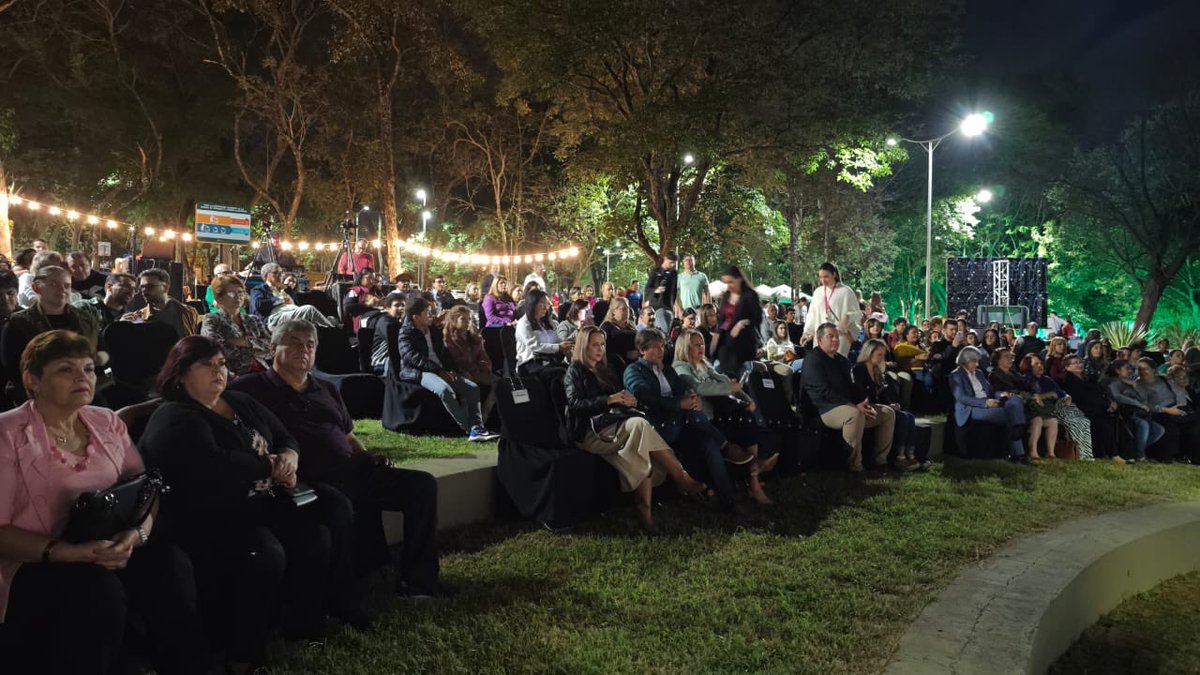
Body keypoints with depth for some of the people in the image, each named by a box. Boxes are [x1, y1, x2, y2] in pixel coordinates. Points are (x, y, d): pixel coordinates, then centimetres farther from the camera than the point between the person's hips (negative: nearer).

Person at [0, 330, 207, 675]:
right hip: (38, 564, -4)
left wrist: (139, 532, -15)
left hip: (112, 549, 4)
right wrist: (69, 551, -24)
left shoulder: (107, 422, 9)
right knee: (99, 589, -35)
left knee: (172, 566, -25)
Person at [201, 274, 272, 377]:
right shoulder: (211, 320, 9)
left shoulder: (253, 320, 22)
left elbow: (271, 345, 7)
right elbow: (218, 349, -9)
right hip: (237, 376, -5)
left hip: (262, 372, 6)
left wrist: (246, 342, -7)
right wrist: (255, 349, -3)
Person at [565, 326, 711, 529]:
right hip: (591, 431, -7)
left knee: (642, 455, -27)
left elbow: (619, 397, 21)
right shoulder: (575, 372, 7)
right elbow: (575, 404, -9)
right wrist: (609, 400, -18)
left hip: (613, 424, 7)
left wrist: (628, 400, -4)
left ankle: (645, 510, -35)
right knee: (639, 424, -31)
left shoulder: (604, 371, 28)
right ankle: (684, 480, -30)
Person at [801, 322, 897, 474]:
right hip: (825, 410, -9)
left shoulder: (841, 360, 21)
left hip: (850, 406, 10)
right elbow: (825, 392, -18)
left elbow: (851, 386, 21)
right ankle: (854, 466, -31)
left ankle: (881, 460, 3)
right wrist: (854, 405, -21)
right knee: (854, 414, -39)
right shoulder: (813, 359, -8)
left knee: (888, 412, 3)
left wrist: (864, 401, -2)